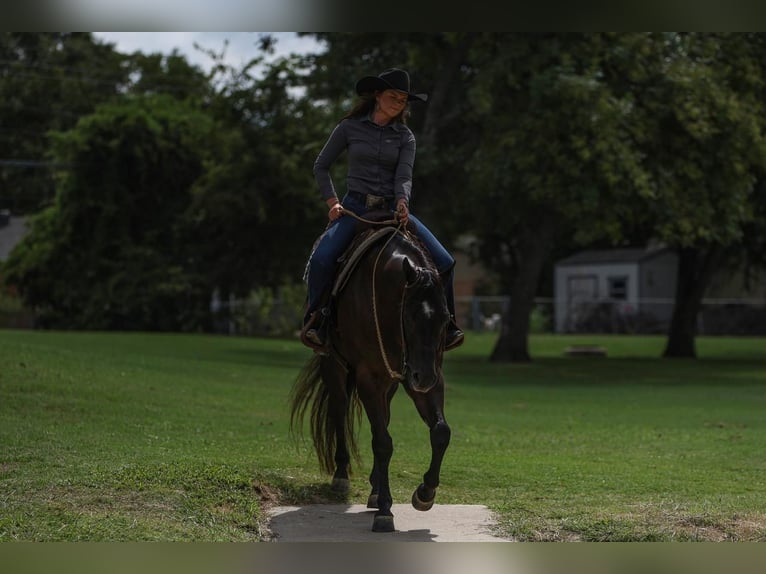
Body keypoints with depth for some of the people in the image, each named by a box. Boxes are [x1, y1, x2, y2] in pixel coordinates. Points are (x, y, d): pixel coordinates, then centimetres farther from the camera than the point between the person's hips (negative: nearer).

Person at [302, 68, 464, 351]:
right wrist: (332, 202, -2)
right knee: (321, 259, -29)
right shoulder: (350, 127, 2)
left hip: (392, 208, 2)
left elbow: (404, 176, -7)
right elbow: (321, 166, 10)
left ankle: (445, 322, 8)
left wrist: (402, 204, -27)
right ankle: (314, 317, -6)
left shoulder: (405, 136, 7)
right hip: (355, 207, -2)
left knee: (444, 261, -12)